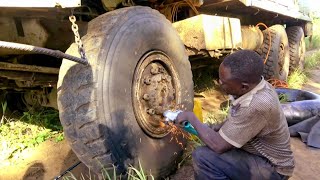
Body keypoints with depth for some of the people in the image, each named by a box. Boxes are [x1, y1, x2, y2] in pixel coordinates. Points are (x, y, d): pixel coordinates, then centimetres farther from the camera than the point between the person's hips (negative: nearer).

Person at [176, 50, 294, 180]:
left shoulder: (258, 105, -36)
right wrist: (217, 129, -3)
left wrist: (190, 117, -17)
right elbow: (236, 119, 11)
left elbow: (218, 145, -28)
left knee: (202, 157, -23)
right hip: (259, 152, 9)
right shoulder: (253, 83, -9)